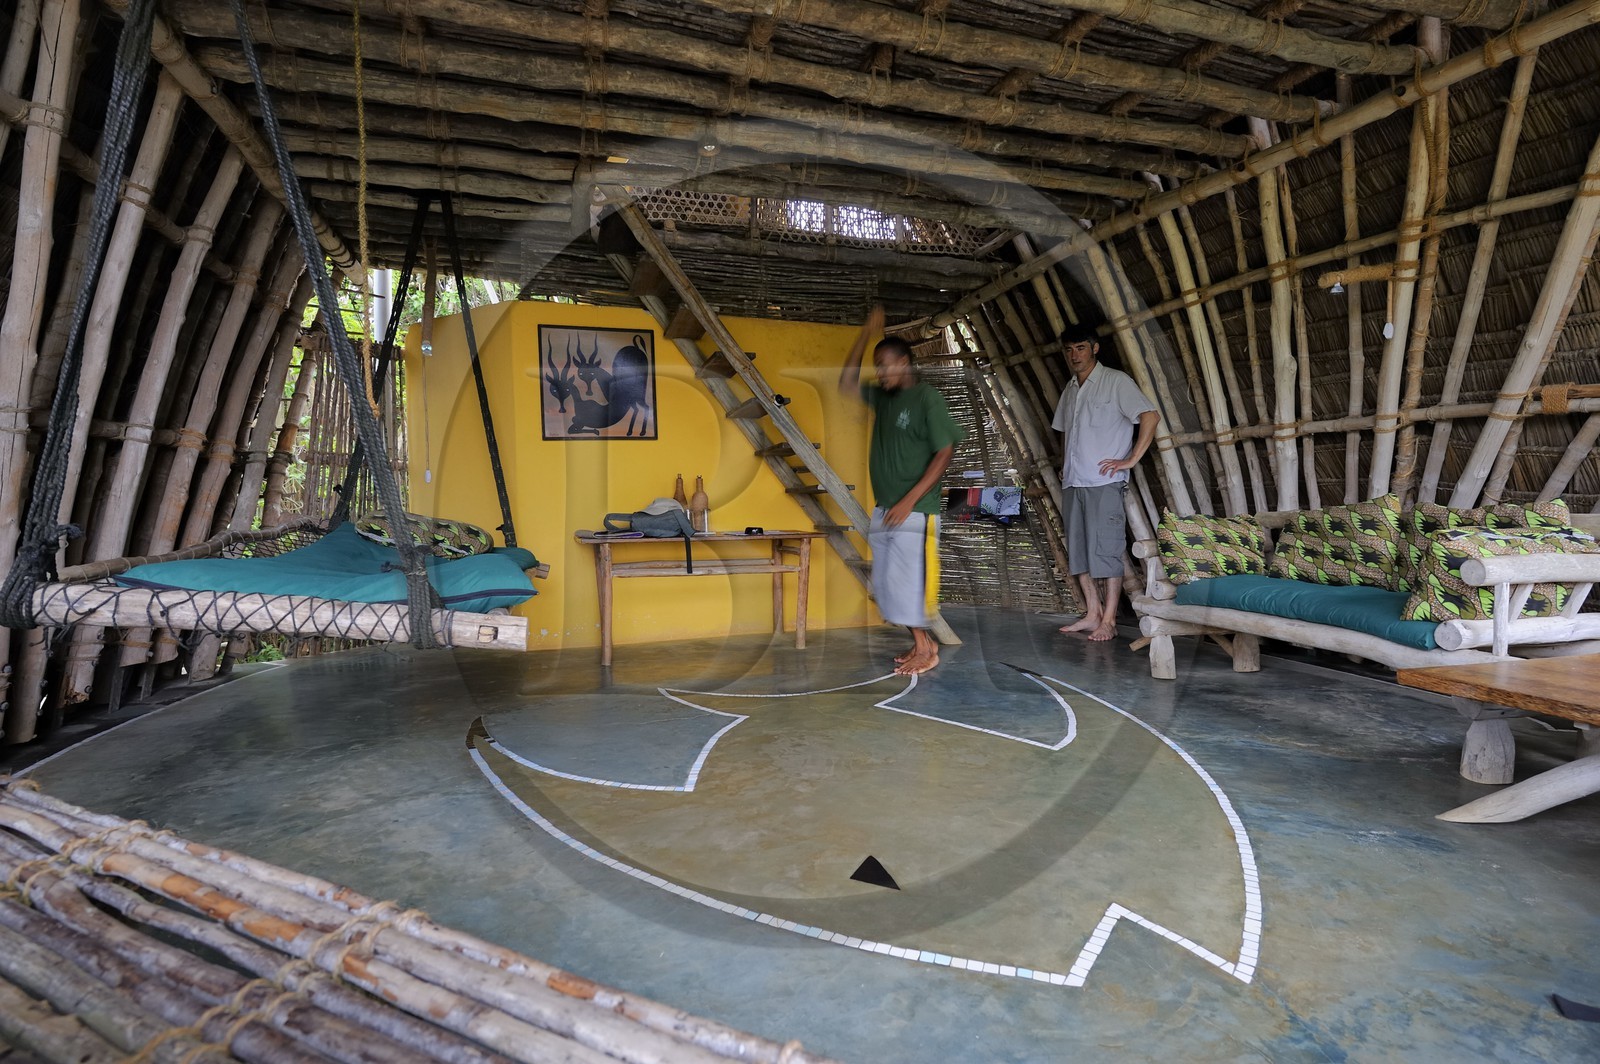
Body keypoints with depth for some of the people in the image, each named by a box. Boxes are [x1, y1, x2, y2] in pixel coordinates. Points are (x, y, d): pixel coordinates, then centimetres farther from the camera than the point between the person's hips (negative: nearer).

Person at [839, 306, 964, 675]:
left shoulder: (927, 397, -10)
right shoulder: (883, 397, 11)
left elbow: (945, 452, -14)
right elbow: (846, 383, 19)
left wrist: (909, 501, -18)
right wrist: (866, 334, 11)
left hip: (913, 513, -8)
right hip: (884, 511, 8)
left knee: (906, 583, -4)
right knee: (885, 585, 11)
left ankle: (924, 651, 12)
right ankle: (923, 642, 24)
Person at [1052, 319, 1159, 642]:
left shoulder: (1116, 382, -3)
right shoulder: (1069, 390, 18)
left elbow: (1151, 416, -11)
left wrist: (1131, 459, -15)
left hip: (1104, 482, -7)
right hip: (1073, 483, 7)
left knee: (1107, 550, -6)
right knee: (1079, 551, 8)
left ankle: (1108, 620, -1)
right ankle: (1092, 613, 16)